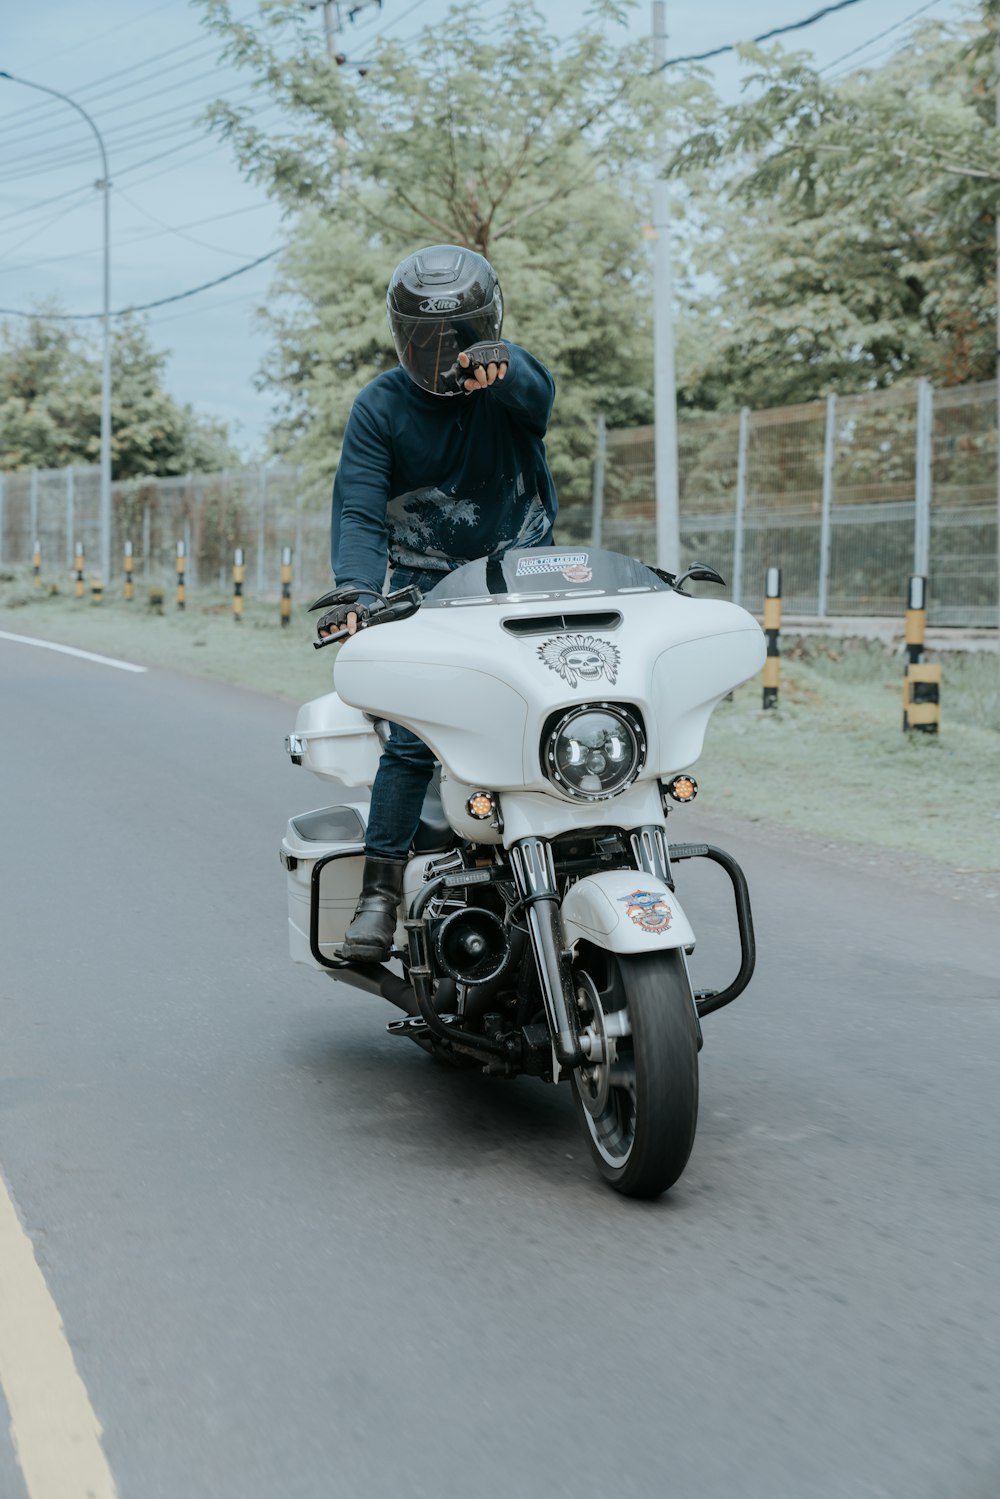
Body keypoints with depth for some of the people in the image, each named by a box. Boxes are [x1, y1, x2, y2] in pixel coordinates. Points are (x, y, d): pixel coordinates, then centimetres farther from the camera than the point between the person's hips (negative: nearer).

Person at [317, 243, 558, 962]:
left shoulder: (510, 380, 1)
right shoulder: (381, 405, 2)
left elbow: (536, 390, -25)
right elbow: (359, 509, -6)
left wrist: (499, 365, -49)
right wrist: (358, 591, -25)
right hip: (426, 586, -1)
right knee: (415, 733, -18)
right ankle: (381, 888, -12)